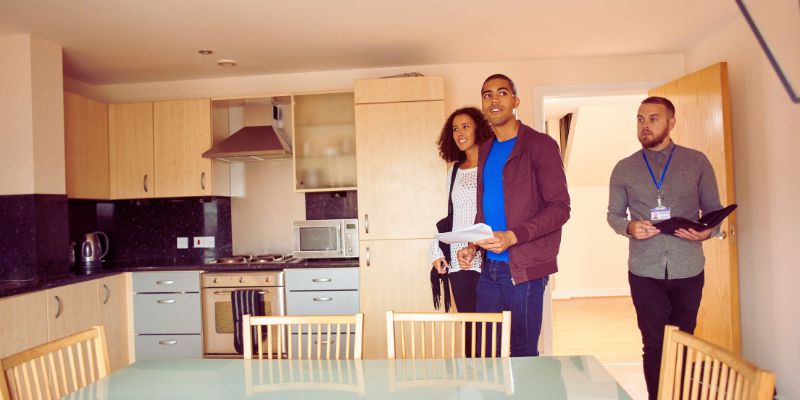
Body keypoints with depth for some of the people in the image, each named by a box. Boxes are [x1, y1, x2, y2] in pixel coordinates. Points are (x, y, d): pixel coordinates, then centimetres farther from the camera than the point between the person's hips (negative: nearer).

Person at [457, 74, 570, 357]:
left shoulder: (540, 145, -6)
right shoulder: (485, 151, 15)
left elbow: (560, 208, -11)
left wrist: (513, 236, -22)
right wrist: (473, 246, 5)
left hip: (524, 269, -6)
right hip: (489, 268, 6)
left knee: (523, 353, 4)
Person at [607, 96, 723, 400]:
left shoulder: (697, 162, 3)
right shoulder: (624, 169, 4)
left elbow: (714, 209, 8)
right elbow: (613, 215, 10)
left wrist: (707, 230, -14)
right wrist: (629, 227, -12)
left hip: (688, 269, 0)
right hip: (645, 272, 0)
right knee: (654, 344, 4)